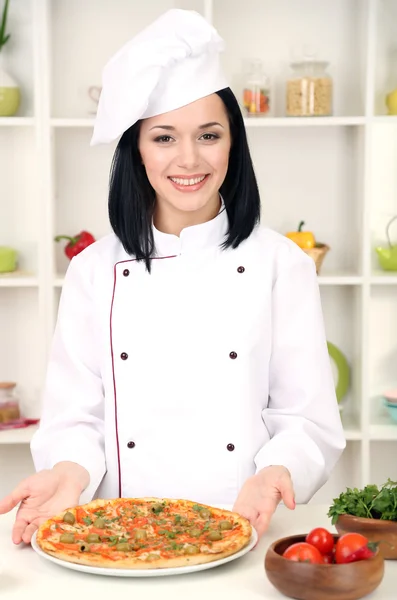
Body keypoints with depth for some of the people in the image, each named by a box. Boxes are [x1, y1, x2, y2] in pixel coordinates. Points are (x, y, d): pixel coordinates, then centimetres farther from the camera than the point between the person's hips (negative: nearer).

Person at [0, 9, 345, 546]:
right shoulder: (95, 270, 7)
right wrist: (69, 472, -12)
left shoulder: (281, 264, 4)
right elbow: (74, 416, 8)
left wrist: (275, 474, -15)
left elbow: (311, 420, 4)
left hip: (243, 541, -1)